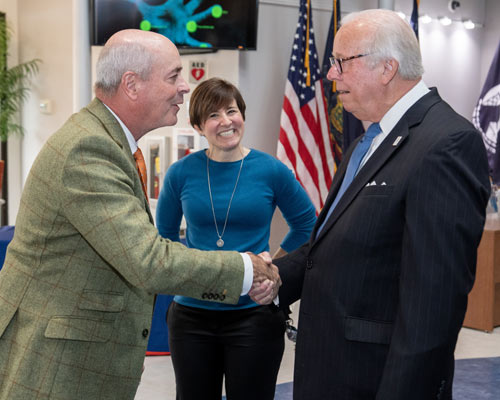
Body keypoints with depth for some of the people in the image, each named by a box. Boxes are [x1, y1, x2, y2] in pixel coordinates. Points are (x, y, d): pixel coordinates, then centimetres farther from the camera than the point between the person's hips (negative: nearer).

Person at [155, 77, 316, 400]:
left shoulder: (271, 170, -5)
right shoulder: (181, 173, -1)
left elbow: (306, 224, 11)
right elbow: (164, 234, 16)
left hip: (254, 314, -1)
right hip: (192, 314, 2)